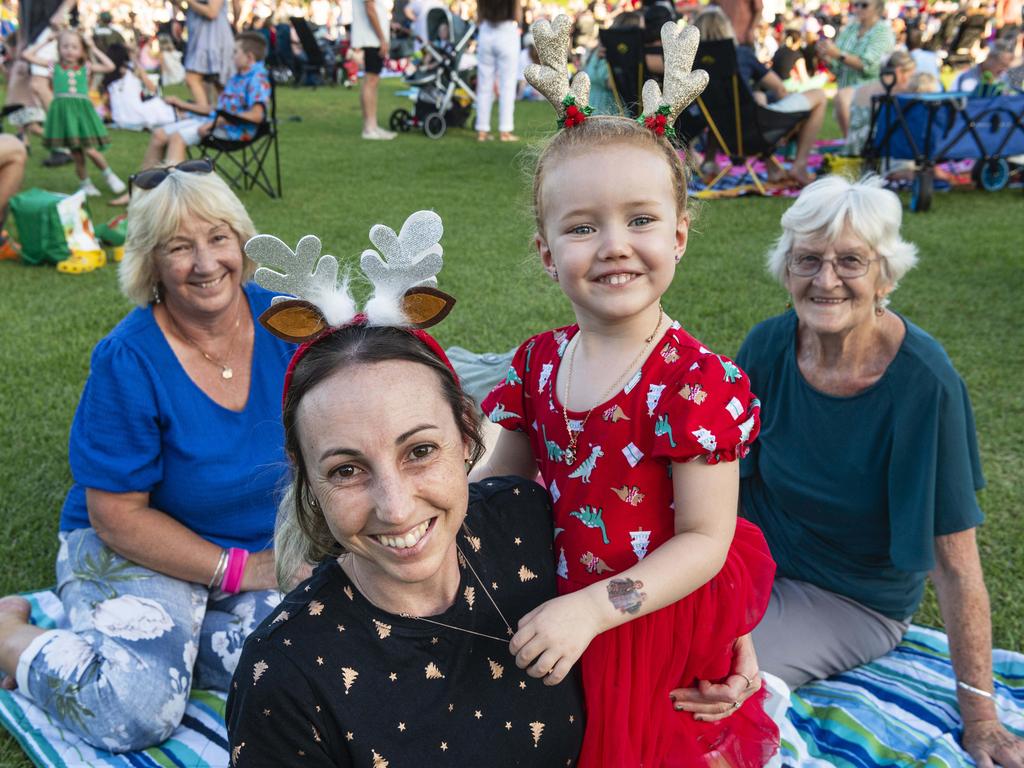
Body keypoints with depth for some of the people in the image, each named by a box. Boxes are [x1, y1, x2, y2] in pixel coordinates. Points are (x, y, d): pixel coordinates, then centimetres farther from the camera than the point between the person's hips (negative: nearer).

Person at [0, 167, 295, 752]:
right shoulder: (129, 361, -18)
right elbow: (117, 515, -15)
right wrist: (237, 570, -18)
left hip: (267, 550, 4)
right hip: (140, 549, -3)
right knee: (136, 709, -24)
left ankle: (176, 638, 4)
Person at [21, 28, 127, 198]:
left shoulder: (86, 67, 8)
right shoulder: (55, 66, 8)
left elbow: (110, 67, 0)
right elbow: (26, 55, 7)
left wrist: (94, 49, 6)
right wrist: (44, 42, 11)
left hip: (82, 109, -1)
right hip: (63, 110, 1)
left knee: (89, 150, -9)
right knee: (75, 154, 4)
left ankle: (109, 175, 14)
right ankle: (85, 183, 20)